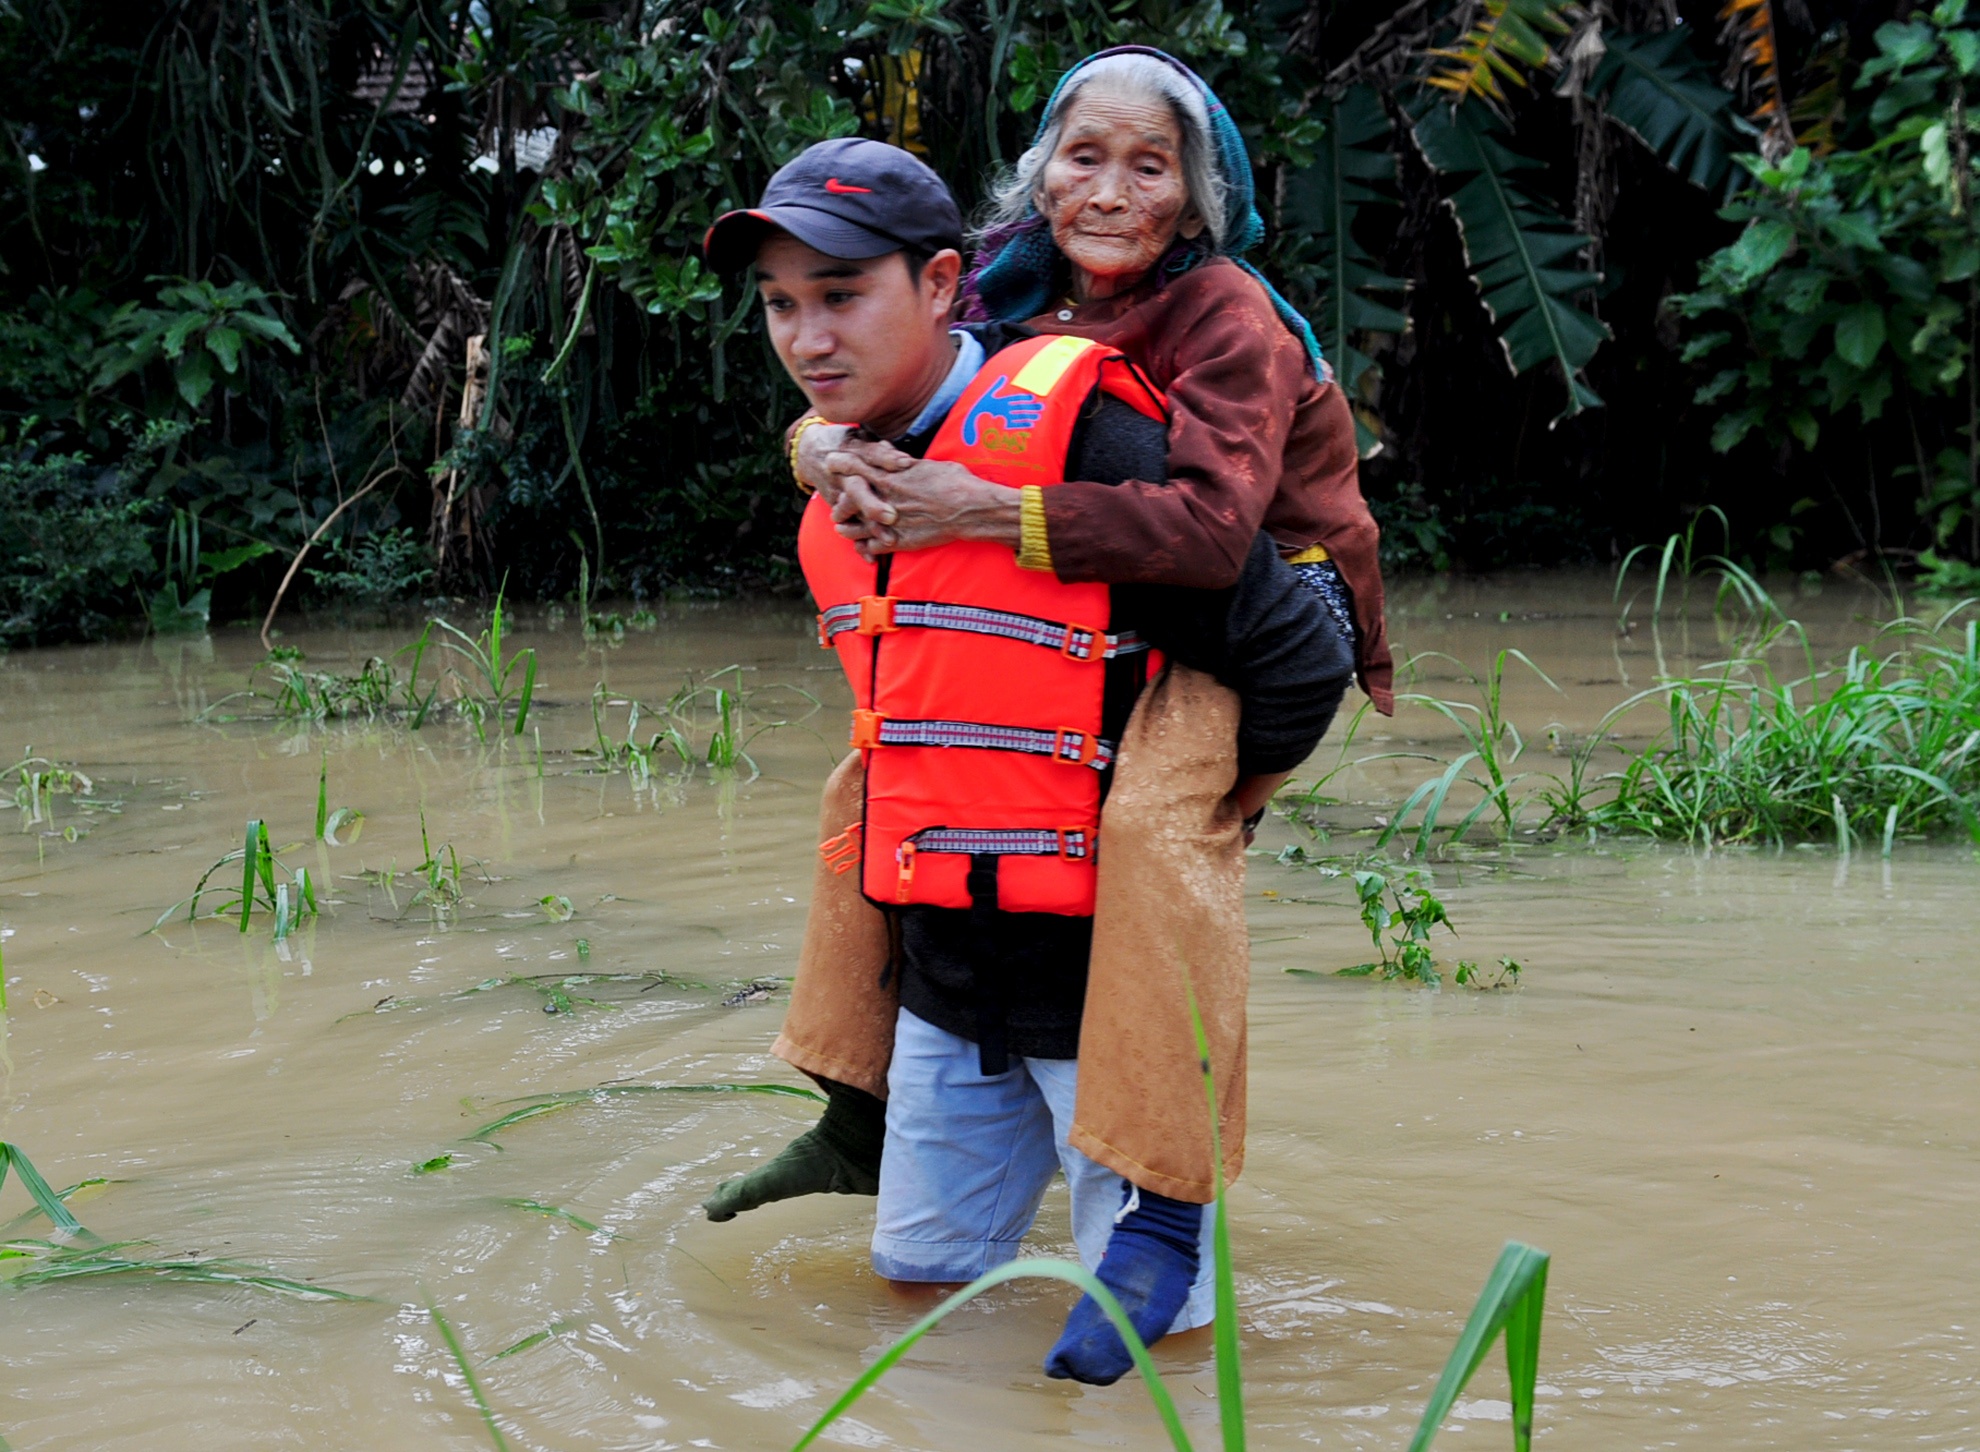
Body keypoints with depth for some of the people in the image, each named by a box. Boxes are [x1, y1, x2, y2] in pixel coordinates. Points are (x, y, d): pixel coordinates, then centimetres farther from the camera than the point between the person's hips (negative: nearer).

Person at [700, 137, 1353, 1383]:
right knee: (920, 1275, 17)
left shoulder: (1077, 438, -19)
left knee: (1138, 1331, 1)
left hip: (1103, 957, -7)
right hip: (947, 965, 7)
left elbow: (1301, 661, -18)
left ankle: (1174, 1184, 25)